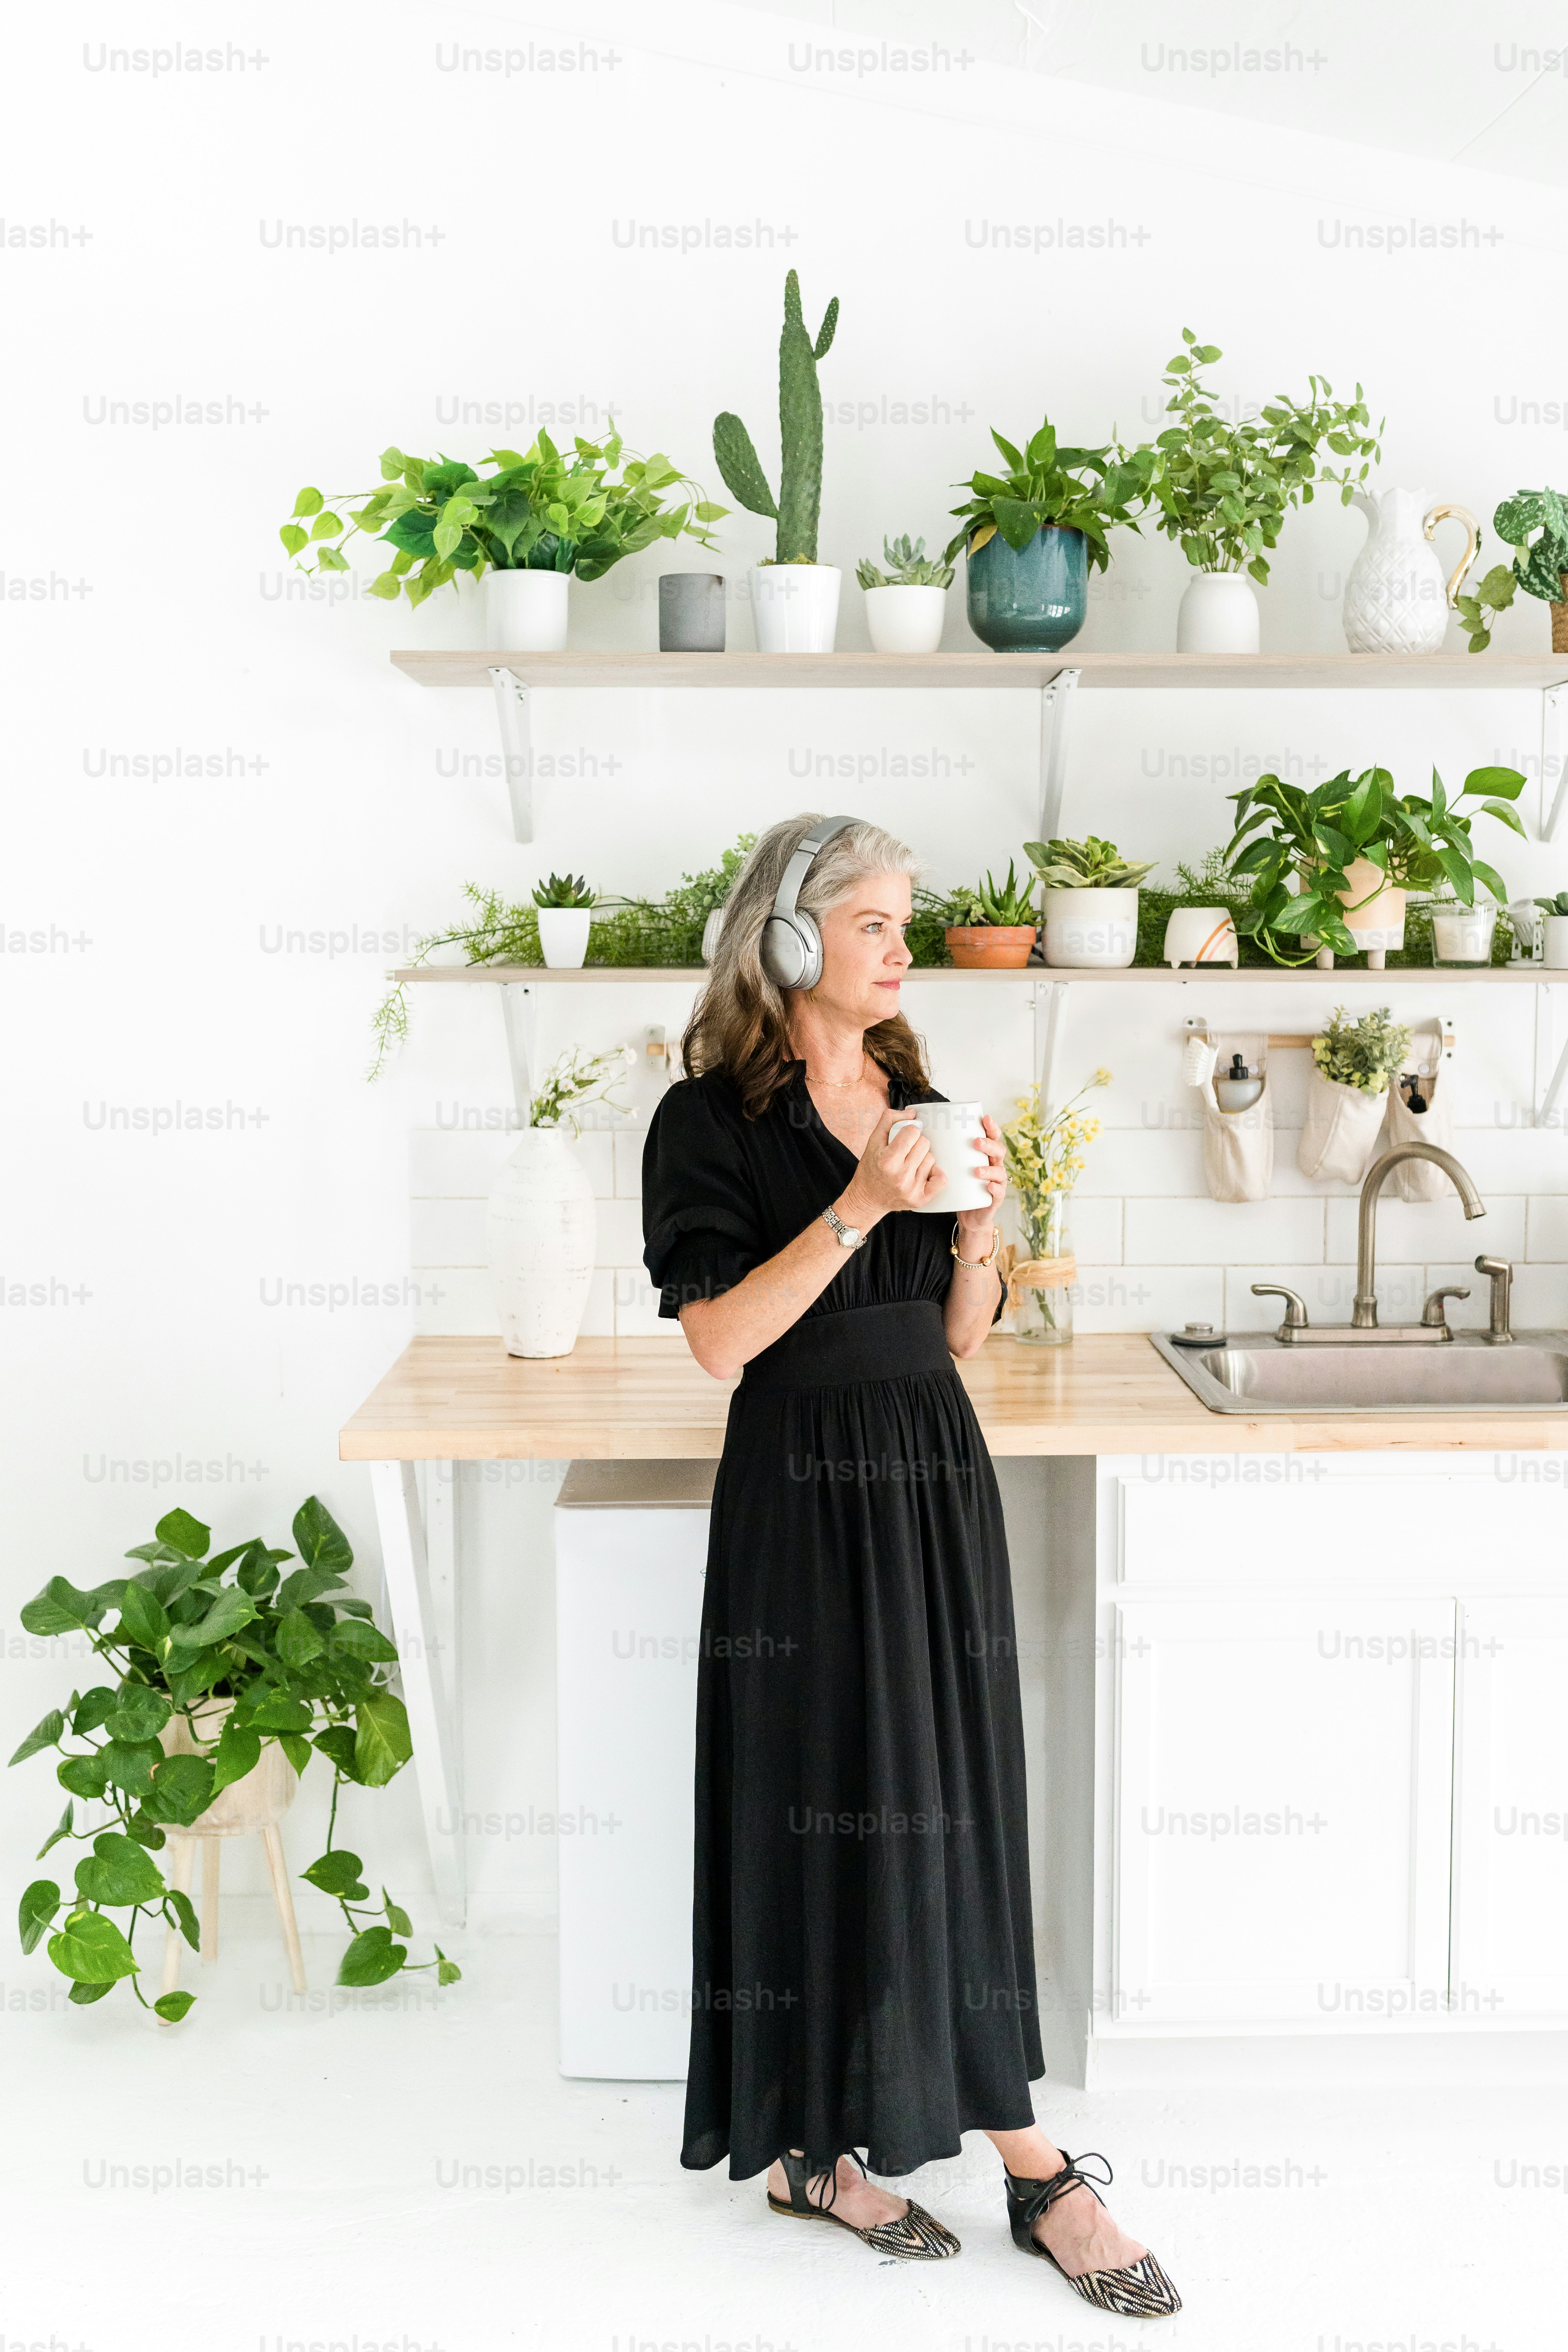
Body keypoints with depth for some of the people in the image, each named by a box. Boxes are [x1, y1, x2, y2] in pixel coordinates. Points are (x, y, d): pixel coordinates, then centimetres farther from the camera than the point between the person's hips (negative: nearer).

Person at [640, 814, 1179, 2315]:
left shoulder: (916, 1101, 11)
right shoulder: (712, 1119, -6)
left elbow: (962, 1337, 13)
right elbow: (719, 1340, -15)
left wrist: (976, 1221, -5)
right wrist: (856, 1209, -21)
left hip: (936, 1480, 6)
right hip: (803, 1498, -5)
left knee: (955, 1809, 9)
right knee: (819, 1812, 2)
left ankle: (1026, 2160, 17)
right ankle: (802, 2149, 21)